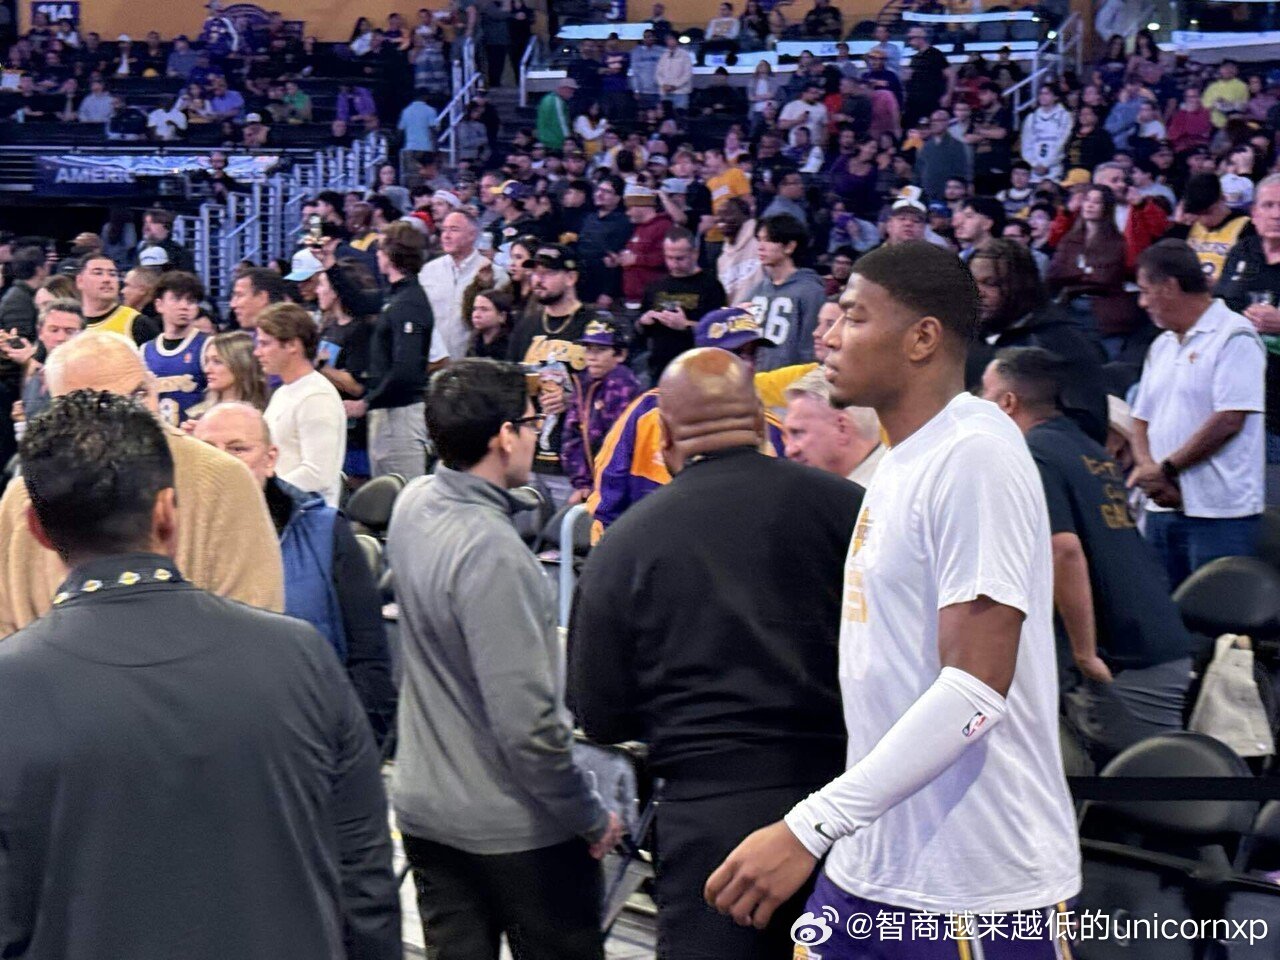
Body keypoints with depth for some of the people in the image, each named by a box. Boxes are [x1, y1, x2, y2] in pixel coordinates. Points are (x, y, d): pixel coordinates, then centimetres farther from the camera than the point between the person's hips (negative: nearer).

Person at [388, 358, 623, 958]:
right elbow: (527, 721, -26)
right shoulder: (491, 553, -27)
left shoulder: (413, 505, -3)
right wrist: (590, 818, -16)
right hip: (514, 831, -8)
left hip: (424, 811, 8)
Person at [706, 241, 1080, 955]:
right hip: (869, 866, 8)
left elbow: (977, 687, -23)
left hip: (976, 891, -8)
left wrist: (809, 828, -27)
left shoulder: (974, 454, -16)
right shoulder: (903, 456, 13)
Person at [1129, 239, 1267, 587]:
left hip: (1219, 511, -8)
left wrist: (1166, 469, -14)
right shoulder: (1162, 346, 19)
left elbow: (1230, 420, -17)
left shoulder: (1235, 337, -7)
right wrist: (1148, 470, -5)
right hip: (1162, 507, 8)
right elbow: (1141, 420, 16)